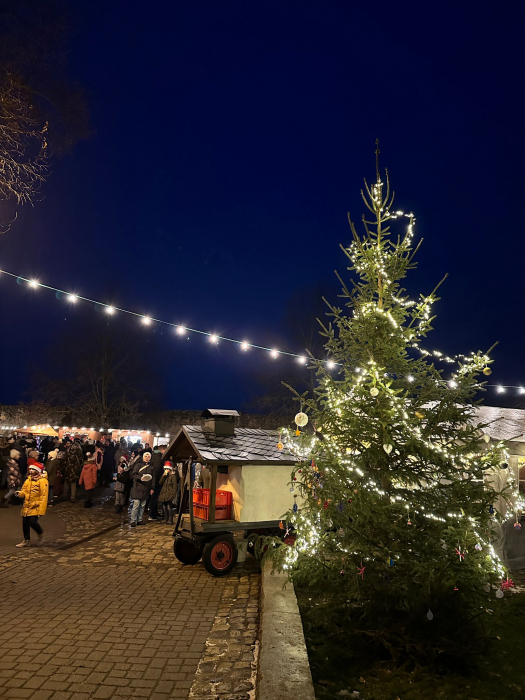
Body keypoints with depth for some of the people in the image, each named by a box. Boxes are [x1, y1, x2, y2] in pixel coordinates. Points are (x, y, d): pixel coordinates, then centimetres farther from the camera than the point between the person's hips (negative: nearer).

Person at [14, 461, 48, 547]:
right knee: (25, 523, 7)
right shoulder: (28, 480, 11)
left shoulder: (42, 481, -12)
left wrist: (41, 510, -20)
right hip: (27, 506, 7)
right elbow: (24, 491, 15)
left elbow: (44, 496, -15)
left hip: (36, 506, -7)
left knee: (32, 521, -16)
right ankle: (26, 541, 22)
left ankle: (40, 532, 15)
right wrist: (19, 493, -10)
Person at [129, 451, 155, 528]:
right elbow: (133, 475, -4)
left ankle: (139, 520, 16)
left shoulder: (151, 467, 12)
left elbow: (153, 478, 13)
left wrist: (152, 488, 8)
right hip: (138, 488, -4)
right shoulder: (138, 465, 1)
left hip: (146, 489, 4)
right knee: (136, 504, -7)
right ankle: (133, 521, -2)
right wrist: (140, 478, -20)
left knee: (143, 505, 7)